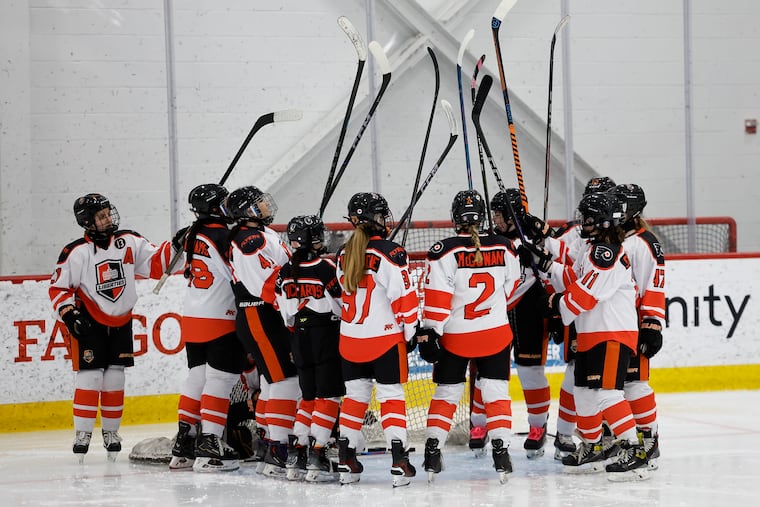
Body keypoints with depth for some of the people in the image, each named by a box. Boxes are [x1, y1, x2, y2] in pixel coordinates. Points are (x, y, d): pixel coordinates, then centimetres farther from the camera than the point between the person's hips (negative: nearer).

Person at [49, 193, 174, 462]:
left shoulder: (129, 242, -2)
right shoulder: (76, 252, -13)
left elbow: (155, 263, 2)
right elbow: (58, 288, -8)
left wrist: (174, 247, -13)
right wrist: (70, 314, -18)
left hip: (121, 321, 4)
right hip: (89, 321, -4)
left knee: (115, 377, 6)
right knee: (90, 376, -8)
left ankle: (111, 431, 18)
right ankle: (82, 433, -1)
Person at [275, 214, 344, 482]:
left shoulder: (285, 273, 3)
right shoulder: (327, 268, -14)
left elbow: (286, 316, 9)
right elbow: (341, 307, -10)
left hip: (300, 340, 6)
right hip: (327, 337, -6)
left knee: (309, 396, 16)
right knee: (328, 397, -1)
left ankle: (296, 452, 12)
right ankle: (317, 456, -8)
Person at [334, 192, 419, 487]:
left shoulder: (344, 255, 5)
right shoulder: (390, 253, -15)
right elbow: (404, 297, -15)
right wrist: (411, 332, -5)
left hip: (350, 338, 5)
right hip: (385, 338, -5)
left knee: (355, 395, 14)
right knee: (391, 396, 0)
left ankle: (346, 462, 14)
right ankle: (399, 460, -6)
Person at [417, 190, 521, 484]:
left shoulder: (445, 251, -14)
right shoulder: (503, 248, -2)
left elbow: (437, 298, -17)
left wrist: (428, 334, -13)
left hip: (454, 337, -1)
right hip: (495, 334, 1)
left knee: (446, 393, 11)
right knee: (496, 393, 6)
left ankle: (432, 452, 8)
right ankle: (500, 453, -3)